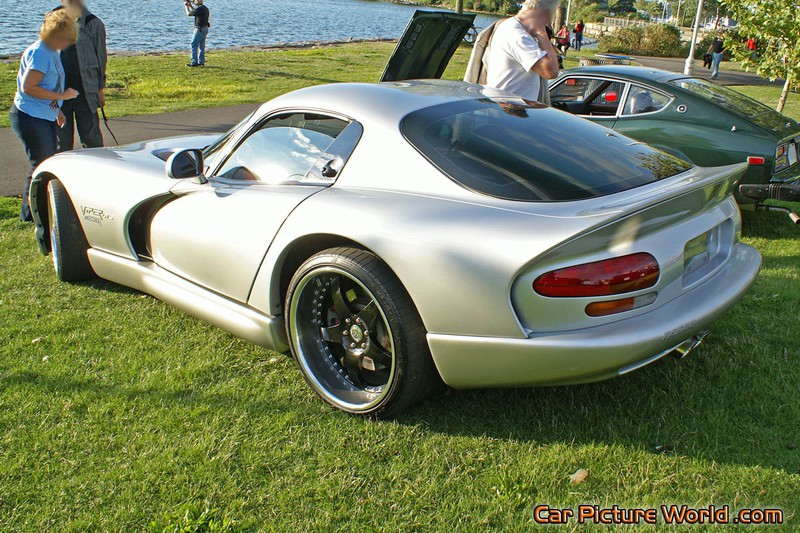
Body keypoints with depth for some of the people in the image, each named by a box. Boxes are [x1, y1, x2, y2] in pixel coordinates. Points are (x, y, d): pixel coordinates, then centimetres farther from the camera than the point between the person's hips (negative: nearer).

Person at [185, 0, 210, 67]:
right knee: (201, 46, 12)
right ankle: (201, 62, 14)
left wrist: (187, 6, 8)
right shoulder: (205, 8, 11)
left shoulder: (199, 9, -18)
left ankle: (194, 62, -6)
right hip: (205, 29, 9)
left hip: (199, 30, -9)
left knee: (194, 45, -5)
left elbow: (189, 14, -7)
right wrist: (190, 6, 25)